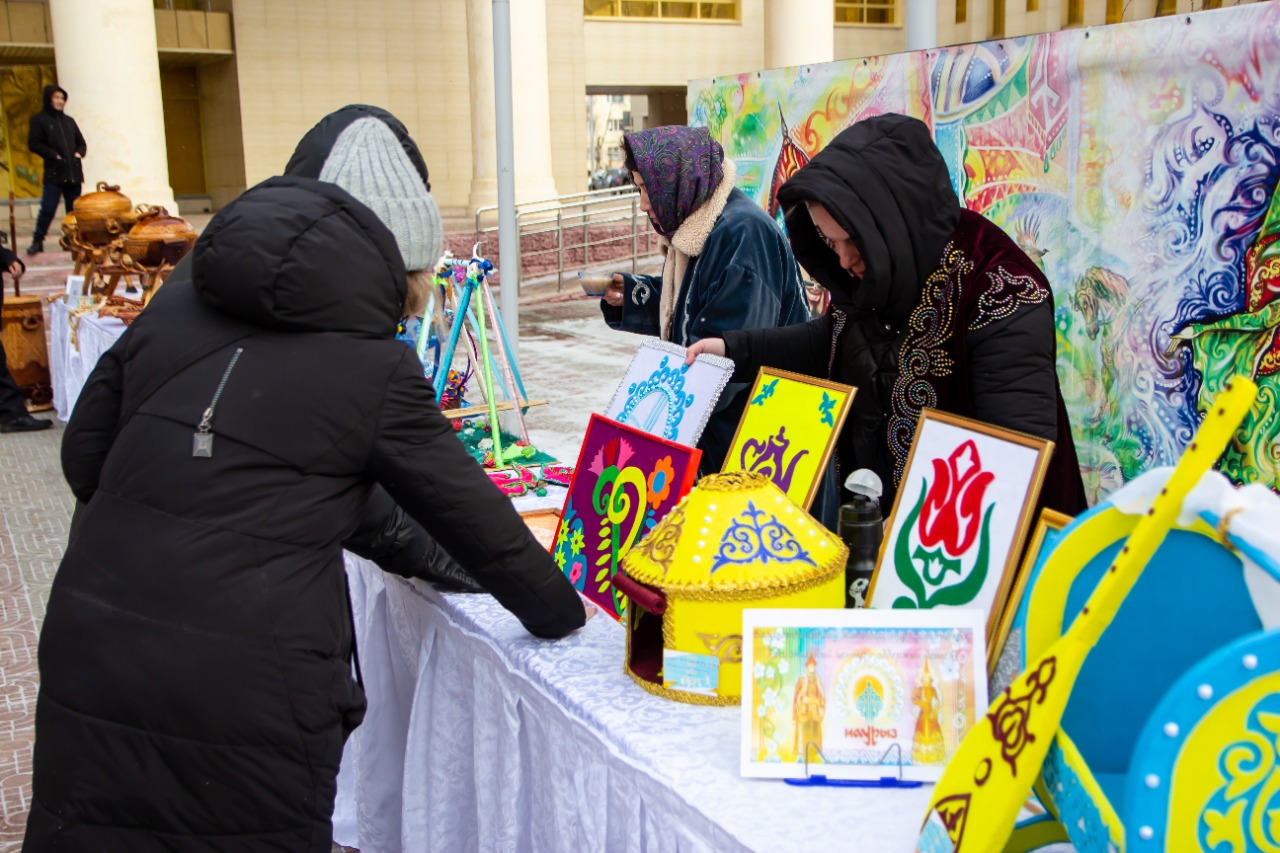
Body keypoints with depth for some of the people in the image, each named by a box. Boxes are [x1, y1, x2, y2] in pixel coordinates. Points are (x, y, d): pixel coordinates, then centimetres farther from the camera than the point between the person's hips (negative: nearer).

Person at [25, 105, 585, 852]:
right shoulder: (374, 369, -8)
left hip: (91, 658, 5)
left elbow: (86, 456, 10)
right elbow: (469, 511, 1)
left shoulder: (176, 304, 3)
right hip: (245, 690, -4)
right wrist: (558, 610, 16)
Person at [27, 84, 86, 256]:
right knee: (48, 209, -9)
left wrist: (79, 153, 2)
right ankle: (37, 241, 1)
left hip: (73, 173, 5)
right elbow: (33, 144, -4)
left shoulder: (69, 121, 17)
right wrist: (54, 155, -12)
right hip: (54, 173, -5)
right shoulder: (39, 120, 2)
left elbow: (81, 142, 23)